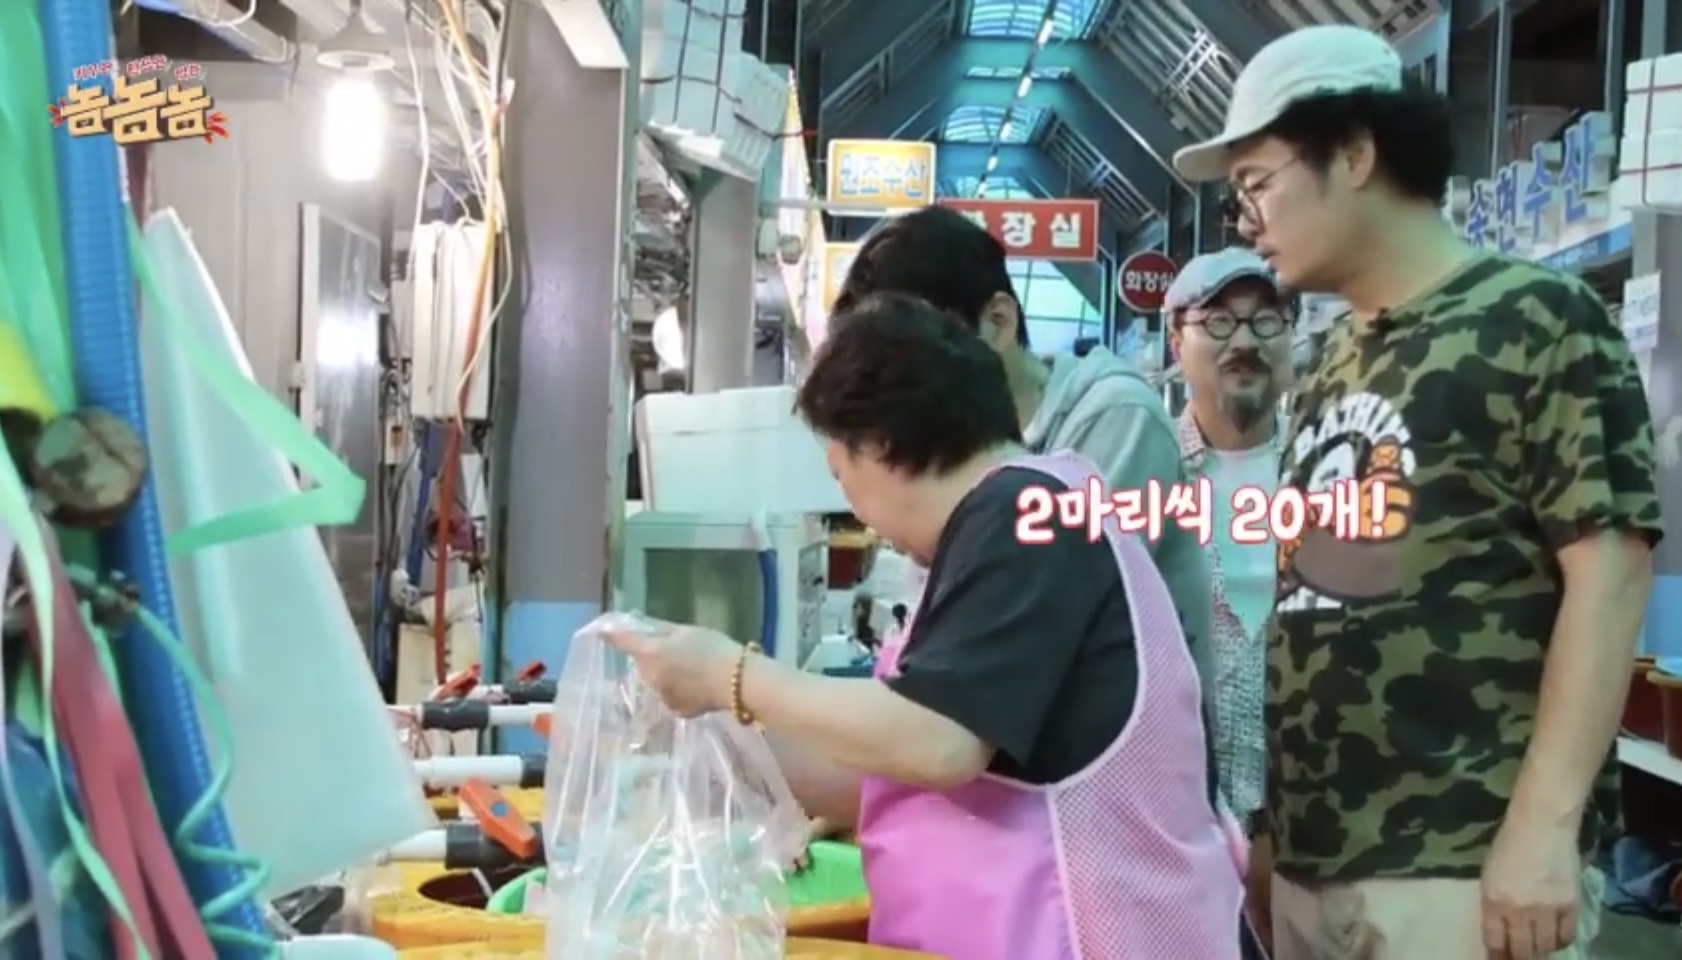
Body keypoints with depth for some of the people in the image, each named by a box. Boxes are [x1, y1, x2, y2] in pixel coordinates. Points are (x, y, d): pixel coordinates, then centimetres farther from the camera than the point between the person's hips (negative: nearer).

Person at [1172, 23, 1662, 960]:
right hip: (1314, 854, 7)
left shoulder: (1538, 322, -5)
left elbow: (1609, 571, -12)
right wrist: (1276, 819, 14)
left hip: (1464, 863, -7)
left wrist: (1546, 825, -18)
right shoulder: (1332, 370, 15)